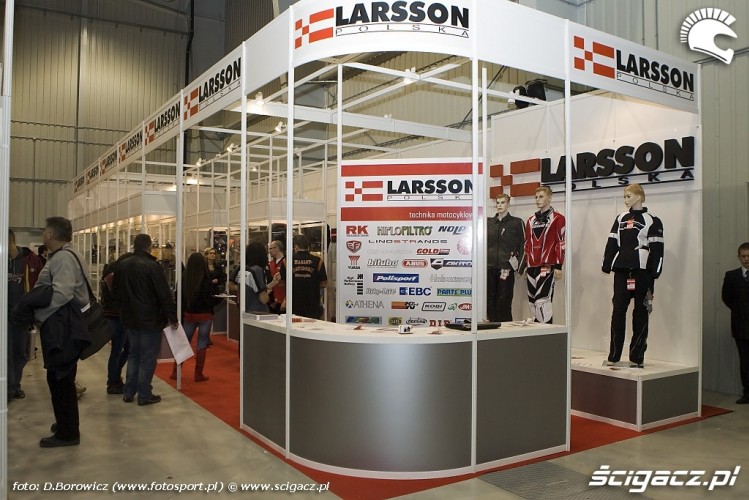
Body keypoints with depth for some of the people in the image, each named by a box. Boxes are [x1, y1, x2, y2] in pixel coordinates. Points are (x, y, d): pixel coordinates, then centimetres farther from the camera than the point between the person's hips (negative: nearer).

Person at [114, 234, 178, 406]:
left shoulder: (122, 265, 3)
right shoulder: (152, 266, -19)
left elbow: (117, 291, 14)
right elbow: (165, 295, -18)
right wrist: (173, 318, -10)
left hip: (129, 318, 7)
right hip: (150, 319, -6)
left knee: (133, 354, 19)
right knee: (148, 358, 3)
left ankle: (128, 393, 23)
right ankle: (144, 395, 9)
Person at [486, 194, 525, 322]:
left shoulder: (516, 222, 3)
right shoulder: (488, 222, 12)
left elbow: (523, 245, 2)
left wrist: (518, 265, -5)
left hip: (506, 268, -3)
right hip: (489, 268, 3)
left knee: (504, 300, -3)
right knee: (490, 299, 5)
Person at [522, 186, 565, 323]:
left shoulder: (558, 218, -1)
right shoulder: (531, 220, 18)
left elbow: (561, 243, -6)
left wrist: (558, 266, -11)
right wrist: (525, 265, 18)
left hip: (547, 266, -7)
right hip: (531, 267, 7)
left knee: (542, 300, -15)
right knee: (532, 301, 8)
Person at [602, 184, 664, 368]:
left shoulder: (652, 221, 0)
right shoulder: (620, 218, 15)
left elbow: (657, 249, -5)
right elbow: (611, 243, 13)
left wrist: (655, 273, -12)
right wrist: (606, 265, 5)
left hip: (642, 271, -4)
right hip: (621, 270, 4)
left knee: (640, 313, 2)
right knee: (618, 311, 1)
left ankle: (637, 357, 9)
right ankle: (613, 355, 6)